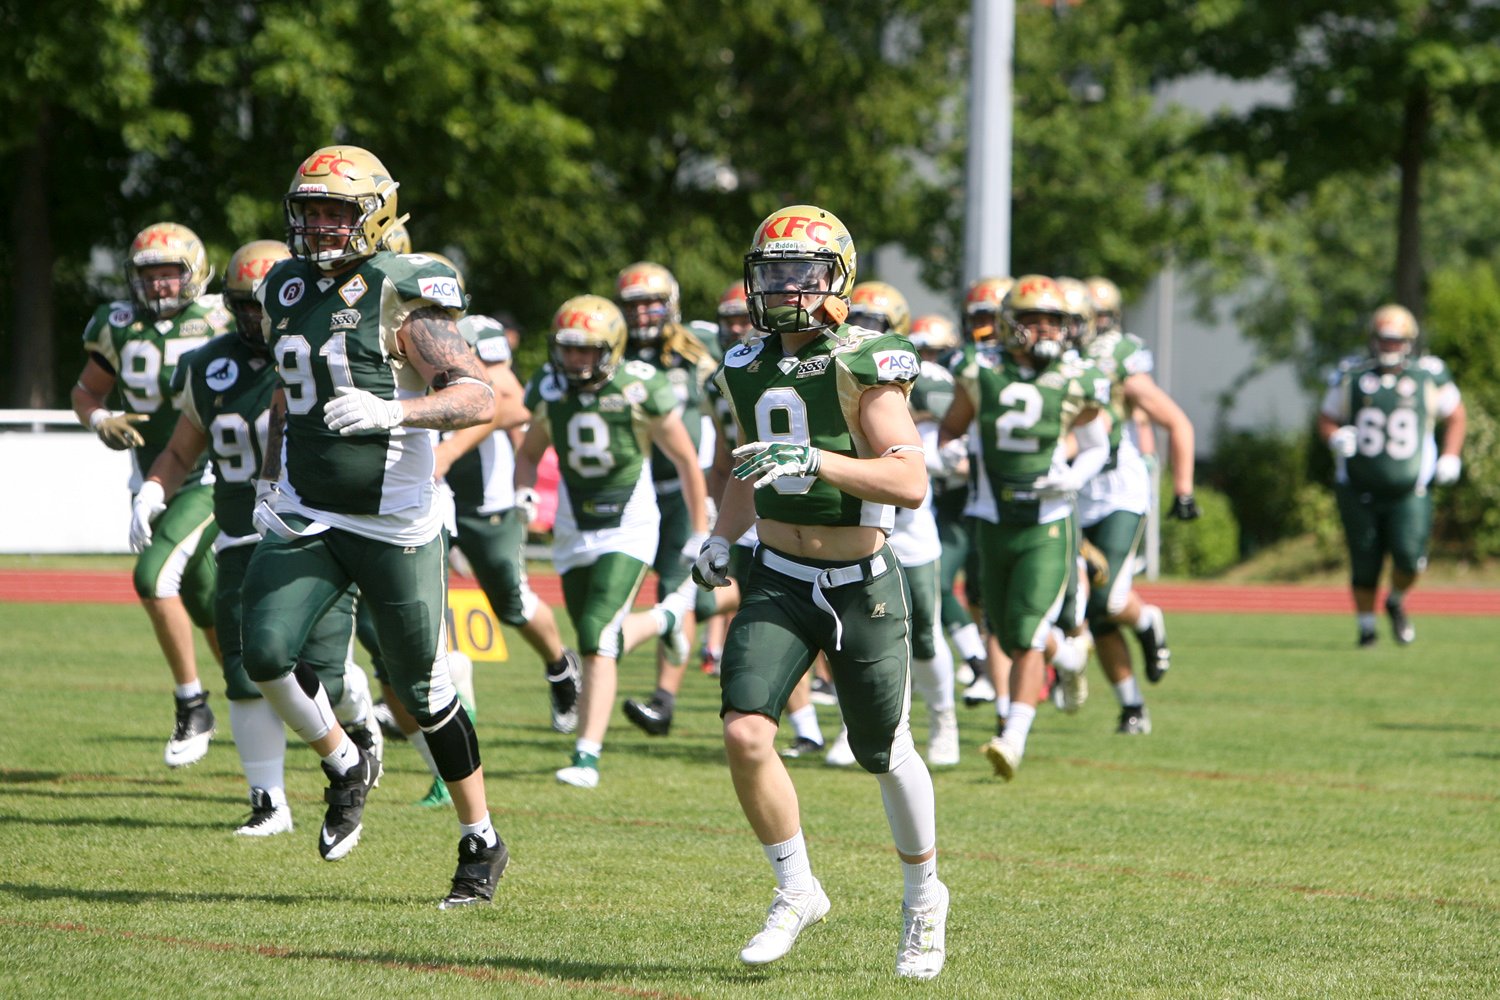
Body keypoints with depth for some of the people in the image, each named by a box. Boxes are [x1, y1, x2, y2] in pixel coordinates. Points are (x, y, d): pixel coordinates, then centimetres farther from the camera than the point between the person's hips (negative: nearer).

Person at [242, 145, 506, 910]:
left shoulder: (403, 298, -12)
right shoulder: (288, 293, 9)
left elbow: (478, 395, -23)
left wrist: (392, 413, -37)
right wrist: (268, 481, 19)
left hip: (393, 524, -5)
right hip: (305, 518, 5)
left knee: (422, 690, 2)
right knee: (266, 656, -15)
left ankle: (482, 844, 19)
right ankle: (346, 767, 12)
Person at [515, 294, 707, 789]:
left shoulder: (641, 391, -16)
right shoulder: (549, 391, -5)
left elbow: (686, 460, -5)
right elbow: (529, 452, 14)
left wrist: (699, 534, -1)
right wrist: (523, 494, -6)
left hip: (628, 531, -5)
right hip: (574, 533, 5)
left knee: (597, 639, -20)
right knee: (602, 640, 15)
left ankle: (587, 756, -16)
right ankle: (665, 617, 50)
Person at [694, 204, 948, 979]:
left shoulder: (866, 366, -15)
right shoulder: (748, 370, 4)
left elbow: (910, 482, -25)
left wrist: (813, 460, -34)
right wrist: (721, 538, 9)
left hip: (863, 587, -4)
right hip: (779, 584, 4)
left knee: (885, 756, 9)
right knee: (745, 735, -15)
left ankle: (924, 896, 34)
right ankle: (796, 889, 4)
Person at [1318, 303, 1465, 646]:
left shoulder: (1429, 378, -1)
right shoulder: (1352, 380, 0)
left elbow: (1455, 416, 13)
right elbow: (1326, 420, 10)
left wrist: (1450, 458, 0)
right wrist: (1337, 437, -13)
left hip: (1409, 492, -1)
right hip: (1360, 490, 1)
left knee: (1409, 557, -15)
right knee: (1364, 566, 3)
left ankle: (1397, 603, 16)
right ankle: (1366, 627, 23)